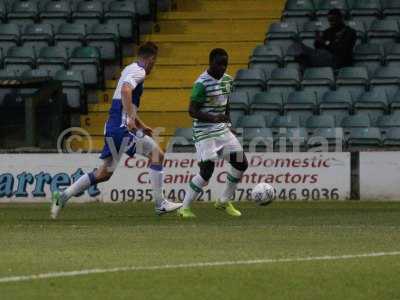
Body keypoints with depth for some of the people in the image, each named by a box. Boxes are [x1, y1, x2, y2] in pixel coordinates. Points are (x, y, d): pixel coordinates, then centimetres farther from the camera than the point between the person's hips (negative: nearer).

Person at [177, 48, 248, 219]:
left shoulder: (227, 80, 6)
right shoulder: (202, 84, -18)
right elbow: (192, 111, -20)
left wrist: (228, 124, 15)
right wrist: (214, 119, -30)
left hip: (222, 129, 8)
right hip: (205, 133, -8)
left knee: (241, 163, 4)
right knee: (207, 171, -14)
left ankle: (224, 201, 20)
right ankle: (184, 208, -3)